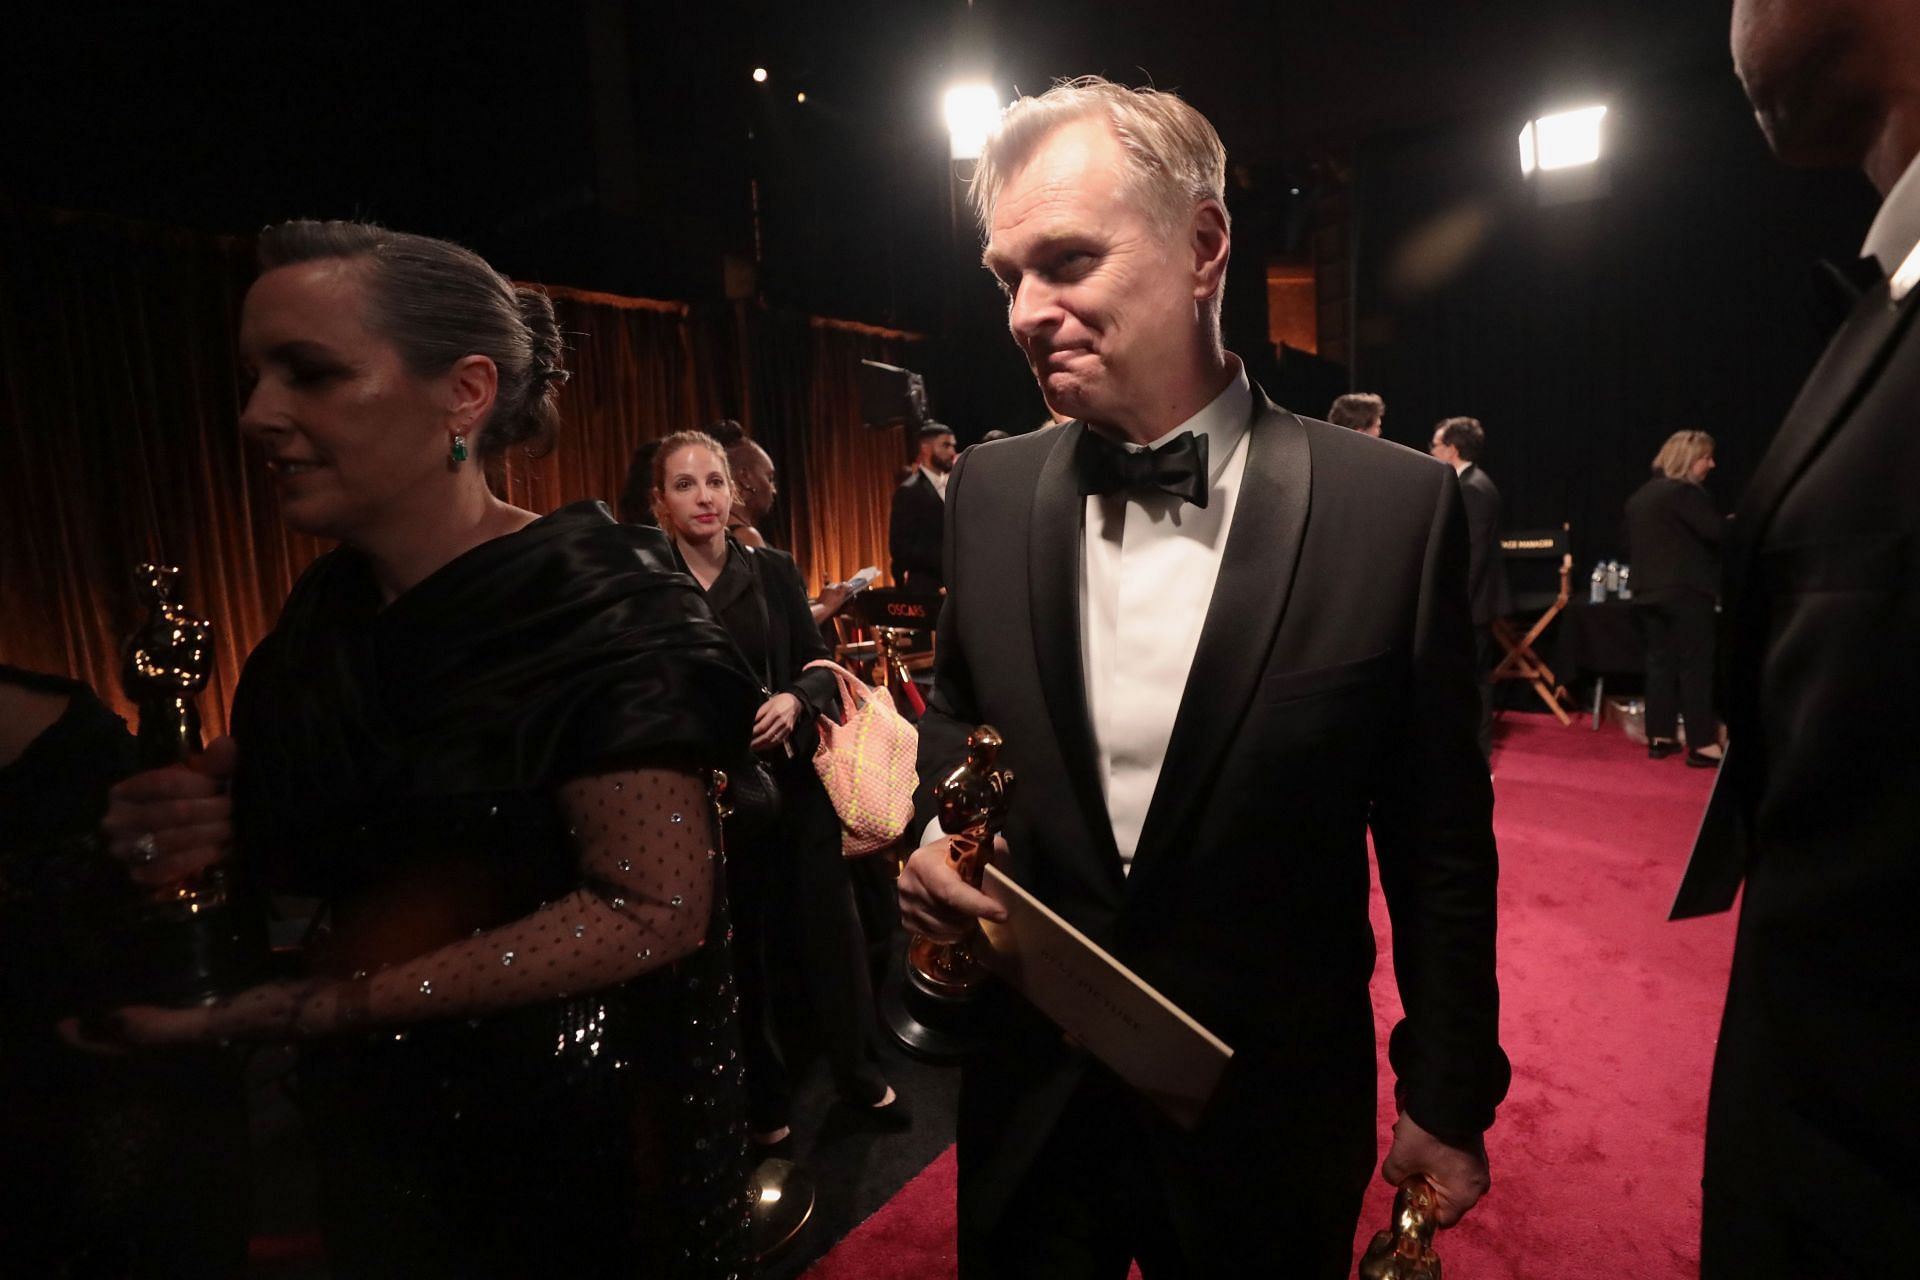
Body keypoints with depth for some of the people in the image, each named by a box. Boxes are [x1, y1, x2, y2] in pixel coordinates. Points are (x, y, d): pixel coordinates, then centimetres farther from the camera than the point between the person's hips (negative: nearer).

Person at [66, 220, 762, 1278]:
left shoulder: (589, 598, -23)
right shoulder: (326, 609, -1)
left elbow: (657, 905, -29)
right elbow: (315, 859, 11)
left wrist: (297, 1008, -28)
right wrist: (187, 822, -11)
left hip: (569, 1147, -6)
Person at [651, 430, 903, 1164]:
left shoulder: (772, 570, 2)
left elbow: (818, 661, 3)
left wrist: (795, 699, -16)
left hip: (792, 778, 2)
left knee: (830, 925, 11)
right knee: (736, 946, 11)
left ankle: (860, 1077, 34)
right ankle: (765, 1104, 31)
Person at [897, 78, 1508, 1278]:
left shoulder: (1397, 505, -14)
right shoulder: (990, 490, -5)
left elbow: (1439, 839, -7)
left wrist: (1450, 1098, 0)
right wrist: (932, 829, -11)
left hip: (1266, 1119, -2)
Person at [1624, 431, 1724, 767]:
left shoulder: (1639, 497, 15)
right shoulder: (1685, 492, -11)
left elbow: (1630, 546, 19)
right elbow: (1718, 532, -18)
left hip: (1648, 592, 8)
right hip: (1685, 591, -8)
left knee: (1660, 662, 11)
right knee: (1696, 666, -4)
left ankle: (1660, 737, 13)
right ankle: (1702, 744, -3)